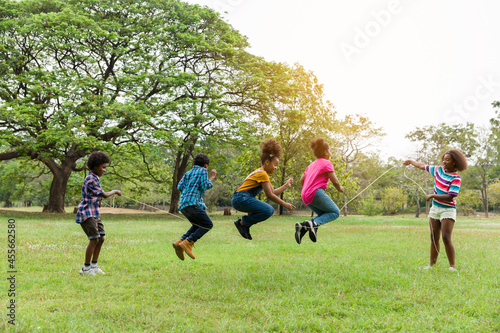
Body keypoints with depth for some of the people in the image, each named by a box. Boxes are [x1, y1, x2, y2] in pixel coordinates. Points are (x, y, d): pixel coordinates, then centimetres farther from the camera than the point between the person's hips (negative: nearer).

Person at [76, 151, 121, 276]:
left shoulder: (95, 179, 15)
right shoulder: (91, 179, -16)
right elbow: (104, 195, -12)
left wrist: (98, 200, 11)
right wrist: (115, 191, 3)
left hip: (94, 213, 10)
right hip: (87, 213, -10)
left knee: (101, 238, 8)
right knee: (94, 239, -12)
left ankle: (94, 265, 16)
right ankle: (86, 268, -5)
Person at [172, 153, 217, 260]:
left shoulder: (188, 173, 25)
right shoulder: (202, 171, 7)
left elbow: (180, 187, 17)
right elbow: (204, 186, -5)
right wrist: (212, 177, 10)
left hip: (182, 205, 8)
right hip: (192, 202, -8)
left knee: (198, 225, 21)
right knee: (208, 225, -4)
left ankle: (180, 242, 2)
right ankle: (187, 243, -16)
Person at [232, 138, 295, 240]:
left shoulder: (263, 174, 21)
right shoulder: (262, 174, -11)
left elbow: (274, 192, 20)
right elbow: (270, 195, -13)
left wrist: (286, 185, 16)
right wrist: (285, 204, -7)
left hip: (240, 199, 11)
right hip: (241, 198, -11)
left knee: (269, 210, 17)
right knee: (268, 211, -20)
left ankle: (245, 224, 9)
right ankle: (242, 222, -9)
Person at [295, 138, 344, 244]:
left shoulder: (311, 165, 24)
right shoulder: (327, 163, 1)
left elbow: (301, 180, 22)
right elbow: (334, 181, -4)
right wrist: (340, 189, 16)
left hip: (305, 196, 8)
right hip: (316, 192, -8)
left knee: (324, 215, 19)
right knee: (335, 212, 3)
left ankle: (303, 227, -4)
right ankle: (314, 223, -23)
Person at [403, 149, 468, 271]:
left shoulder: (456, 179, -14)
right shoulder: (438, 170, 5)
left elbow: (450, 197, -21)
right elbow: (423, 166, 20)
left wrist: (433, 195, -20)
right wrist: (411, 162, 28)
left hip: (448, 210, -6)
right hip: (435, 208, 6)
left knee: (446, 238, -15)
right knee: (434, 238, 8)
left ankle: (452, 266, -7)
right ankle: (432, 264, 14)